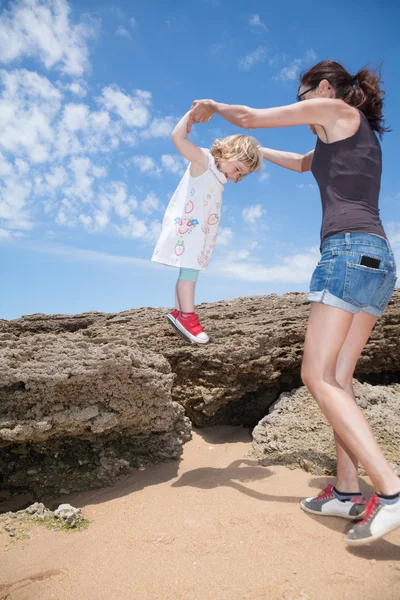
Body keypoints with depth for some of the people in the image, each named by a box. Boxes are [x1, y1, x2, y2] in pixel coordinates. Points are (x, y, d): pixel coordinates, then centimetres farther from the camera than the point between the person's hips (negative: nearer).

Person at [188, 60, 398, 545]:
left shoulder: (336, 110, 7)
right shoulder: (357, 135, 31)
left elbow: (249, 117, 10)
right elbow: (303, 164, 46)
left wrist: (211, 107, 29)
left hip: (349, 250, -9)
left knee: (318, 376, -12)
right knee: (337, 378, 6)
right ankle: (346, 491, 7)